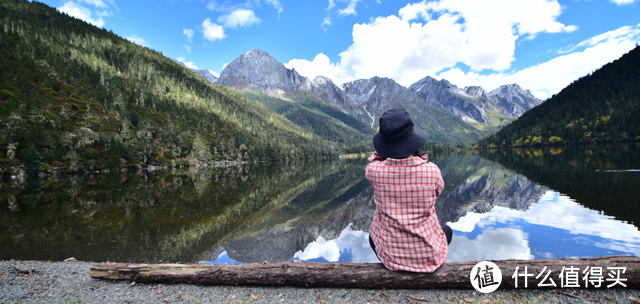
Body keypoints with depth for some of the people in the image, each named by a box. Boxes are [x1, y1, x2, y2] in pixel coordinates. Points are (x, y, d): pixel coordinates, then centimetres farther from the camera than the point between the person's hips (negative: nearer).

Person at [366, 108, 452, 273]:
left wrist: (382, 144, -1)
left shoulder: (374, 171, -21)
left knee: (372, 236, 36)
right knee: (447, 230, 35)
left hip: (391, 257, 1)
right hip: (428, 256, 0)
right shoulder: (432, 171, -22)